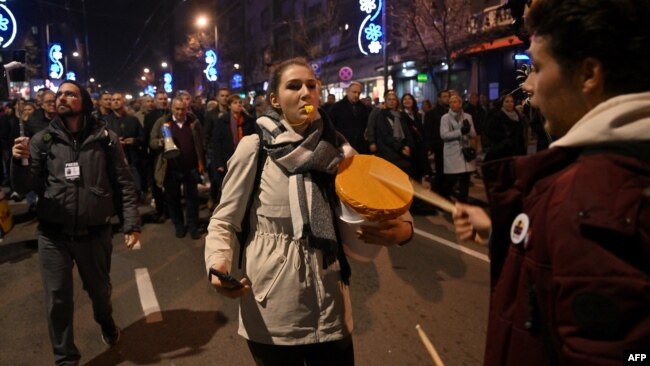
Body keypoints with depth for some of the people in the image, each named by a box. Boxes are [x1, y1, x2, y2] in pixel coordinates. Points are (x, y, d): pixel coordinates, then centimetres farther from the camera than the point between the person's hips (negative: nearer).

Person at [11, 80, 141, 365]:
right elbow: (26, 187, 0)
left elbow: (124, 184, -1)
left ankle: (105, 321, 52)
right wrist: (19, 162, -20)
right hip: (53, 235, 1)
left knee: (99, 289, 18)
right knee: (58, 300, 7)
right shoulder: (42, 140, 1)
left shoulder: (105, 138, -2)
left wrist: (132, 224, -7)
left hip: (95, 233, 0)